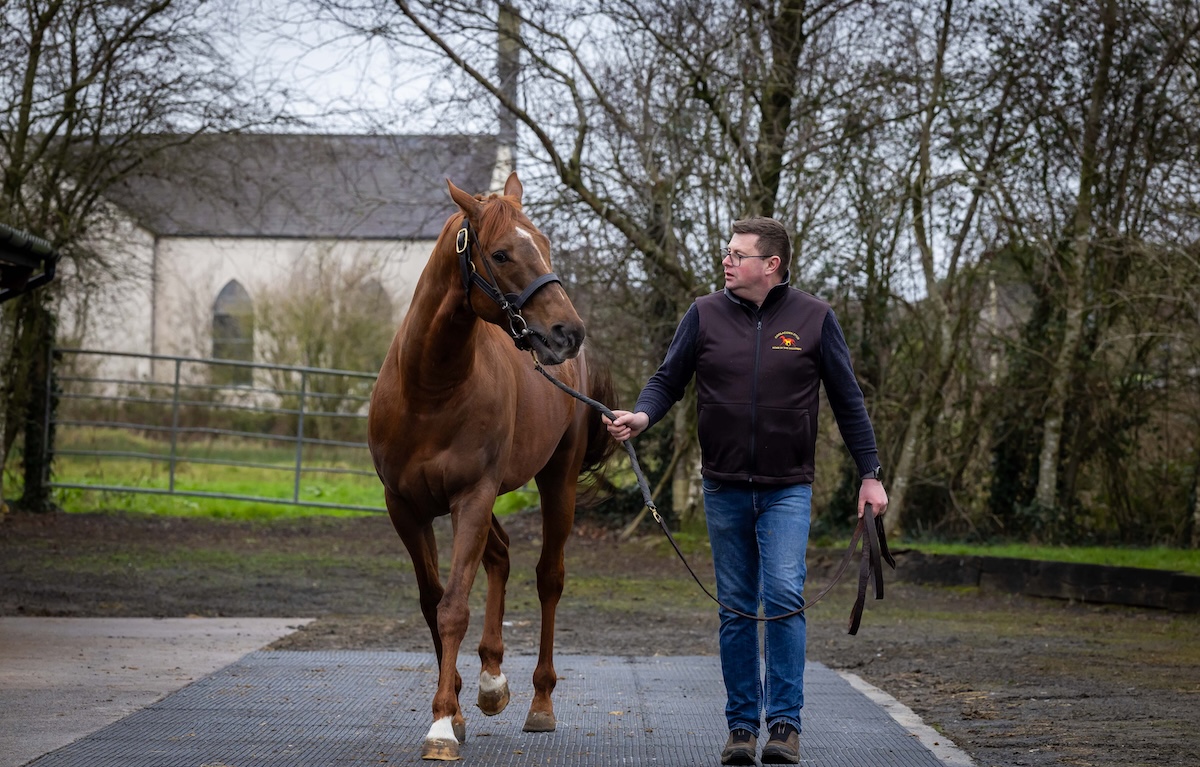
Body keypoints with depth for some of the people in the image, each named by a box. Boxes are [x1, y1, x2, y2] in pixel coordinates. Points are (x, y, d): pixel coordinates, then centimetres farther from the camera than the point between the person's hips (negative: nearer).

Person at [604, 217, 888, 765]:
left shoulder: (814, 319, -1)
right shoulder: (704, 316, 1)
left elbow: (847, 401, 3)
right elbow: (667, 380, 4)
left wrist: (870, 474, 1)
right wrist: (641, 416, -18)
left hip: (788, 489, -2)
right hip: (725, 489, 2)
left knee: (784, 596, -15)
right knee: (736, 610, 7)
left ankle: (785, 721, -7)